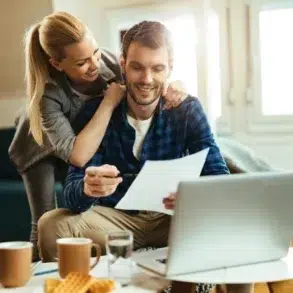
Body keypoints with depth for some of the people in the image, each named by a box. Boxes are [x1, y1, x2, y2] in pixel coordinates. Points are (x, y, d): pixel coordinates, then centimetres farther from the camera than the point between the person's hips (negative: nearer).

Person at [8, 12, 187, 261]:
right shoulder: (46, 95, -41)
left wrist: (171, 88, -37)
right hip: (43, 147, -3)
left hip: (86, 138, 4)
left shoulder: (106, 61, -30)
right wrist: (109, 103, -44)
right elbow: (77, 156, -49)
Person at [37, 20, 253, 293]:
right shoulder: (96, 111, -10)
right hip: (114, 218, 0)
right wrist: (87, 188, -44)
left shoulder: (187, 110, -7)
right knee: (52, 224, -28)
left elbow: (219, 177, -15)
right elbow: (72, 191, -17)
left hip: (172, 217, 1)